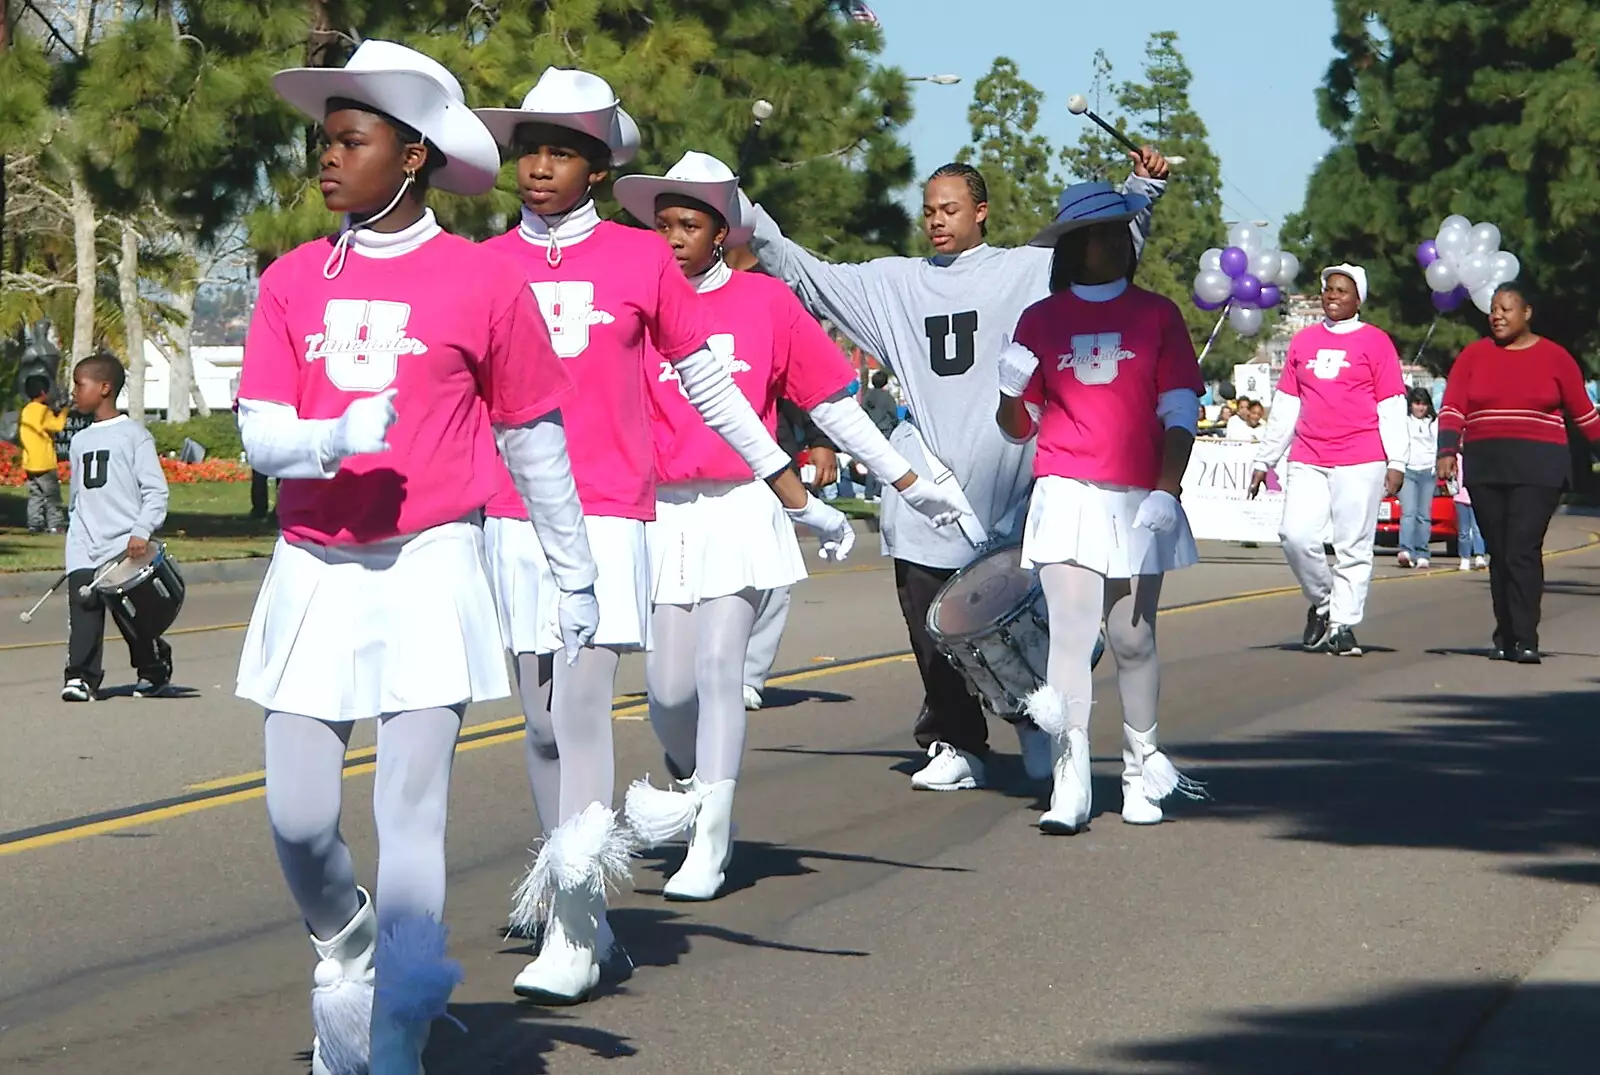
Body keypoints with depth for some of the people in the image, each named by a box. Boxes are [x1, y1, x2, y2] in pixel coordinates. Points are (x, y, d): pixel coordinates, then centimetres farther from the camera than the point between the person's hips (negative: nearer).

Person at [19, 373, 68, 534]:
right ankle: (54, 524, -4)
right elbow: (58, 425, -25)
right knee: (52, 496, -1)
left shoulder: (25, 411, 13)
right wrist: (64, 411, -6)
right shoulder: (42, 410, -13)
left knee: (35, 495, 10)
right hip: (44, 463, -7)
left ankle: (35, 524, 4)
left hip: (29, 463, 7)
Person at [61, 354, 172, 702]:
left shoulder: (133, 435, -2)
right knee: (83, 607, -10)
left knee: (132, 613, 1)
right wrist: (76, 535, 14)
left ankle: (154, 672, 20)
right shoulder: (79, 441, 17)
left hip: (125, 547, -5)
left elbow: (156, 490, -6)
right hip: (85, 549, 5)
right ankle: (81, 676, -12)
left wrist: (141, 531, -17)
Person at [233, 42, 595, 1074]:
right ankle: (345, 954, 33)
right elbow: (261, 433, 0)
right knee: (298, 816, 2)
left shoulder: (486, 280, -1)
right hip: (313, 571, 3)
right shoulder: (293, 280, 7)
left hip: (429, 570, -3)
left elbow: (533, 440, 7)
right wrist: (335, 440, -21)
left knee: (412, 816, -6)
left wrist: (576, 575, 13)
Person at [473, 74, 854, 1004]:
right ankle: (591, 928, 17)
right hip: (513, 518, 3)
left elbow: (713, 389, 9)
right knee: (543, 724, 6)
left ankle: (570, 939, -12)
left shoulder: (642, 258, 3)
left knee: (584, 701, -15)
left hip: (609, 516, -3)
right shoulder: (488, 265, 8)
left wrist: (802, 502, 9)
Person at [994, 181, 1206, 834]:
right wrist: (1010, 392, -8)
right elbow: (1019, 427, 13)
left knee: (1134, 639, 6)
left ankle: (1141, 768, 23)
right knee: (1070, 633, -11)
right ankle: (1069, 785, -12)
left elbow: (1180, 412, 3)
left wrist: (1167, 491, -8)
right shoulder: (1041, 321, 8)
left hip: (1140, 502, 1)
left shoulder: (1156, 314, 8)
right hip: (1067, 495, -1)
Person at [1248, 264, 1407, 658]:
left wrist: (1396, 462, -6)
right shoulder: (1303, 341, 16)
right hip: (1308, 460, 3)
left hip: (1360, 462, -3)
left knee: (1353, 546, -3)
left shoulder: (1375, 341, 5)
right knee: (1296, 536, -10)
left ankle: (1342, 625, 3)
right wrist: (1265, 459, 17)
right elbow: (1285, 407, 19)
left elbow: (1392, 408, 2)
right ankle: (1322, 602, 12)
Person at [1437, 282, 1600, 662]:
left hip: (1538, 469, -3)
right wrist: (1448, 452, -13)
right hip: (1485, 467, 3)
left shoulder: (1555, 357, 5)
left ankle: (1525, 641, -17)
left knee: (1523, 551, -14)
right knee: (1499, 553, 5)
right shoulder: (1474, 355, 8)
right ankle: (1505, 638, 13)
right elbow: (1452, 408, 1)